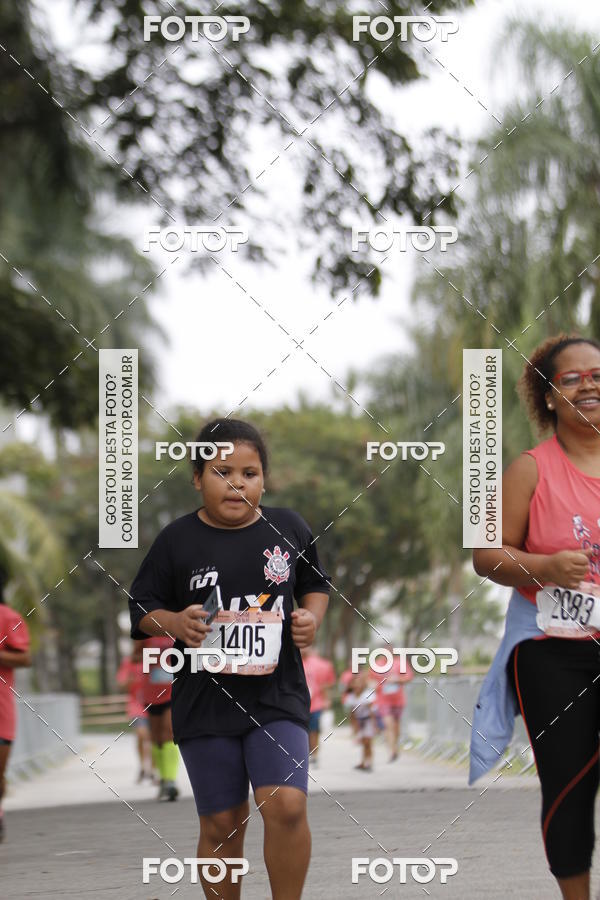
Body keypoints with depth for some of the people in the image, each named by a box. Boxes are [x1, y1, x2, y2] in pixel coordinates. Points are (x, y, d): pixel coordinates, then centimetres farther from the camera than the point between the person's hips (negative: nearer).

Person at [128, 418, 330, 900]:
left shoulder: (289, 528, 2)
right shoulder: (177, 540, -2)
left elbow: (316, 584, 17)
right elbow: (142, 607, 5)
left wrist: (312, 616, -4)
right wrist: (174, 623, -16)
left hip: (277, 697, 0)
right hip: (205, 701, 0)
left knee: (286, 806, -17)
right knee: (222, 825, 7)